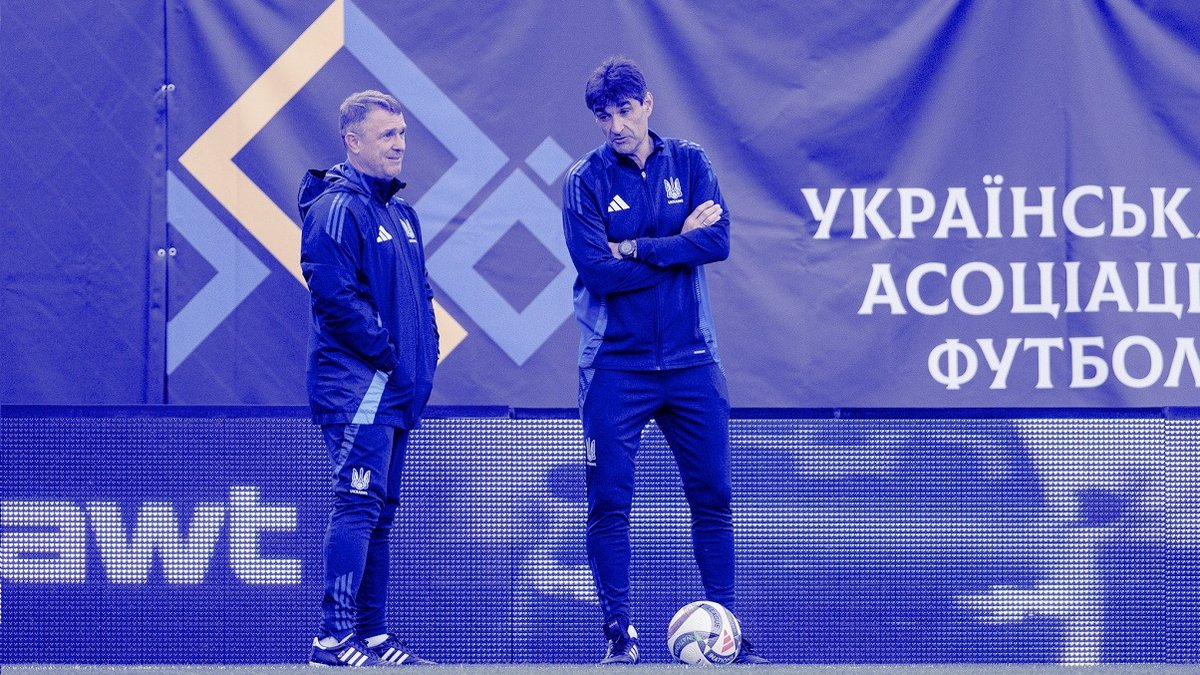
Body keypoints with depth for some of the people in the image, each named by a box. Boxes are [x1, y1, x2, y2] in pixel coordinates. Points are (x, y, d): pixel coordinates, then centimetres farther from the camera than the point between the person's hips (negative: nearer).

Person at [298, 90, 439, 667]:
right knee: (359, 505, -14)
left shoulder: (400, 213, 19)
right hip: (357, 381, -10)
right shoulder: (337, 208, -11)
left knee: (380, 511, 11)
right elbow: (336, 295, -19)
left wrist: (425, 352, 8)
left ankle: (372, 635, 15)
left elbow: (419, 292, 25)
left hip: (395, 390, 10)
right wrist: (388, 353, -17)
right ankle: (334, 637, -16)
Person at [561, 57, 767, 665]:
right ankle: (619, 635, 3)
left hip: (690, 360, 2)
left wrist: (636, 249, -13)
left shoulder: (689, 163, 6)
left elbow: (718, 241, -8)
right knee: (609, 503, -3)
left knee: (712, 497, 3)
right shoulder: (585, 181, -2)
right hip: (615, 366, -2)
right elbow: (599, 271, -14)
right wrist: (679, 244, -8)